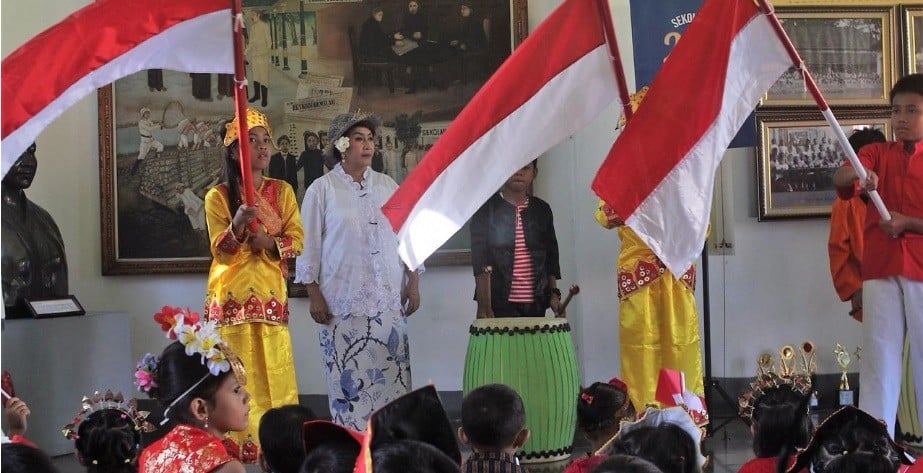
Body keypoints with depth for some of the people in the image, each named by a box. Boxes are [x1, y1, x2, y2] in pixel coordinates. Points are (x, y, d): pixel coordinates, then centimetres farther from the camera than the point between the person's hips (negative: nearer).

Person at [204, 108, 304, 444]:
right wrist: (238, 224, -25)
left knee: (274, 375, 0)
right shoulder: (218, 196, 0)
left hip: (271, 295, 2)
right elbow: (220, 251, -7)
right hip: (231, 297, -2)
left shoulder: (282, 191, 8)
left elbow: (297, 240, 3)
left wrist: (270, 242, -15)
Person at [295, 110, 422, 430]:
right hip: (343, 304, -3)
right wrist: (314, 295, -4)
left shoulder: (387, 186, 12)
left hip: (389, 301, 3)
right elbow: (309, 245, 1)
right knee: (349, 380, -4)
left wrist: (413, 283, 9)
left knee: (393, 378, 1)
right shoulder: (322, 190, 1)